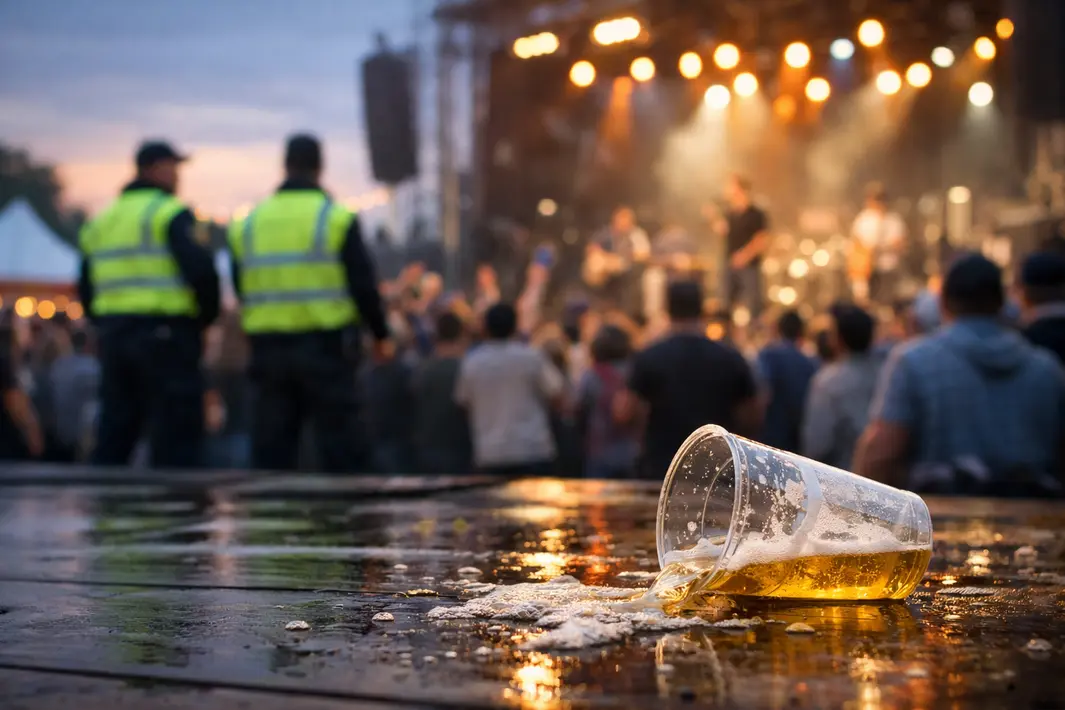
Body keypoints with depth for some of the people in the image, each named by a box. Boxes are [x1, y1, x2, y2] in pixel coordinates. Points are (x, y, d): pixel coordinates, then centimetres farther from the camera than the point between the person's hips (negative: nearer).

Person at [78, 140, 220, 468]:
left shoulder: (101, 221, 17)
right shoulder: (171, 213, -6)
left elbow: (86, 290, 17)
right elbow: (200, 268, -17)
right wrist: (206, 317, -2)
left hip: (111, 333, 7)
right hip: (166, 333, -7)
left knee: (113, 438, 12)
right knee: (176, 441, -3)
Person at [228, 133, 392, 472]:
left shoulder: (247, 224, 7)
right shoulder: (337, 218, -6)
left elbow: (241, 291, 12)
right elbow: (363, 284, -6)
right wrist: (381, 335, 6)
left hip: (267, 346, 4)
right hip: (326, 344, -4)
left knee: (271, 449, 7)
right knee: (338, 448, 3)